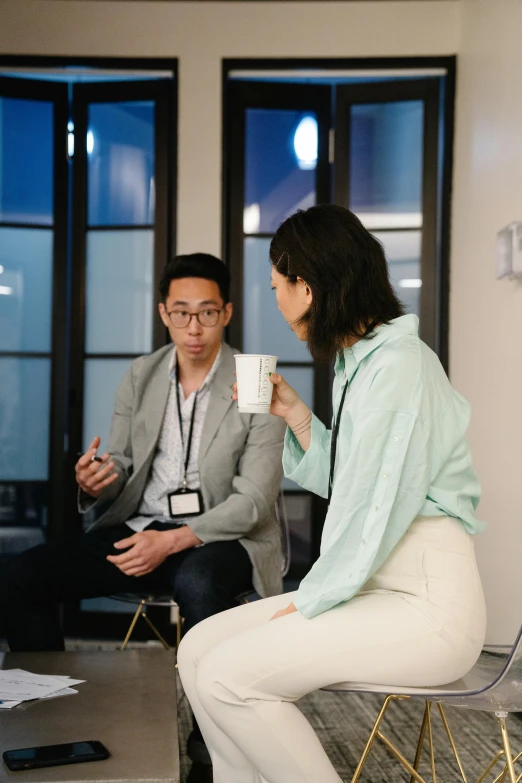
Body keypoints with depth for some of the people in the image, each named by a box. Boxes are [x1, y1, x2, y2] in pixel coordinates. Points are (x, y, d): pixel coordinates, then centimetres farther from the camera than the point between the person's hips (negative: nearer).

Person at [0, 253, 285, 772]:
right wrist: (94, 481, -17)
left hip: (225, 535, -4)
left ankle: (211, 735, -17)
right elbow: (120, 465, 9)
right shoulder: (140, 377, 7)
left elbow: (253, 501, -13)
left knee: (196, 583, -40)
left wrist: (173, 540, -26)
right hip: (139, 528, 5)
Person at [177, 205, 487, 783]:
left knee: (227, 676, -19)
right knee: (199, 651, 0)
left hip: (426, 602, -9)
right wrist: (296, 416, 10)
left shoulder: (399, 365, -15)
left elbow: (383, 507, -19)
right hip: (370, 587, 9)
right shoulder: (359, 361, 15)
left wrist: (311, 602, -12)